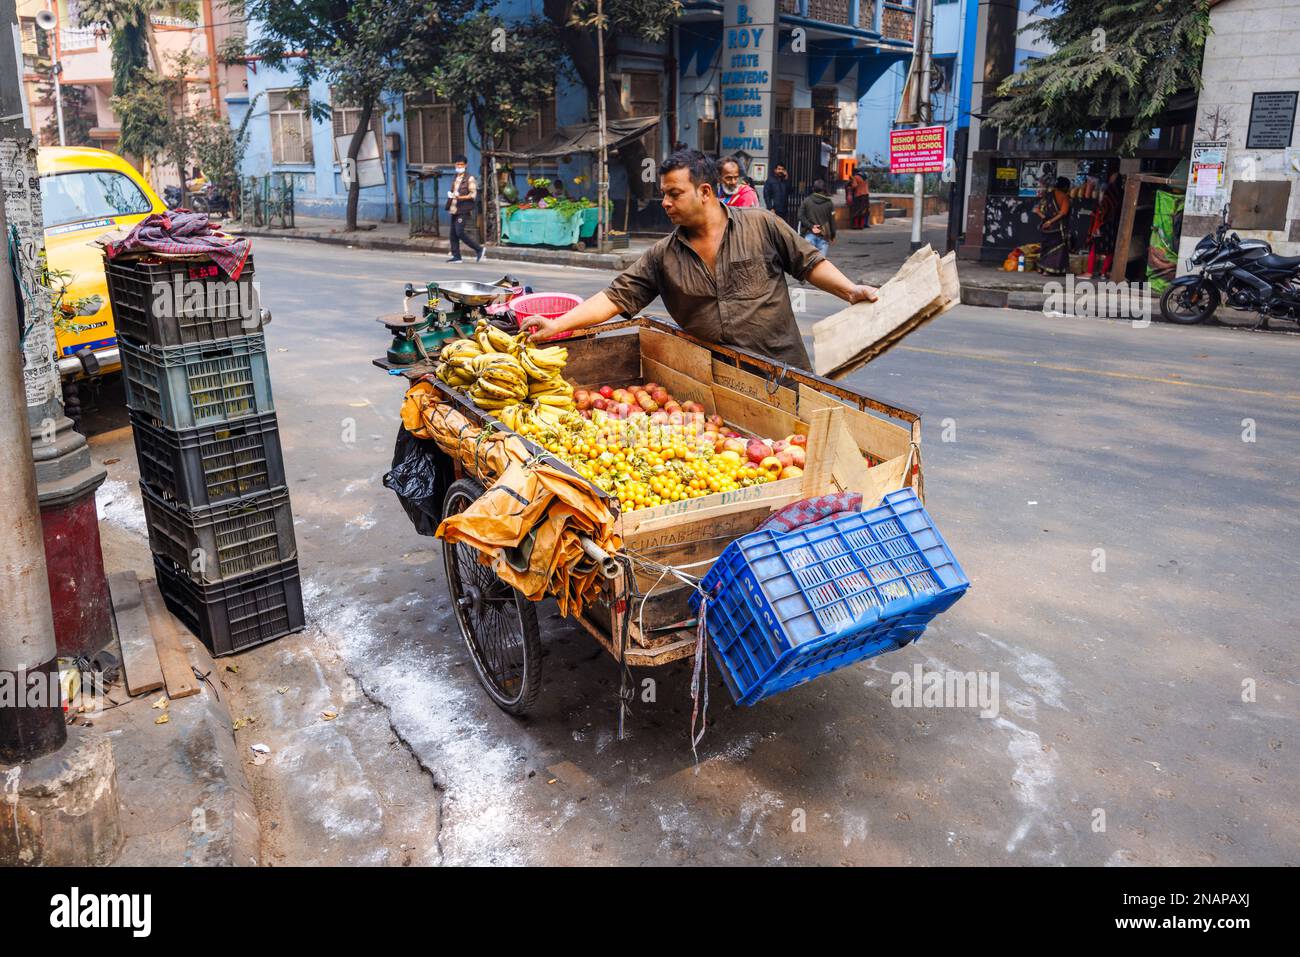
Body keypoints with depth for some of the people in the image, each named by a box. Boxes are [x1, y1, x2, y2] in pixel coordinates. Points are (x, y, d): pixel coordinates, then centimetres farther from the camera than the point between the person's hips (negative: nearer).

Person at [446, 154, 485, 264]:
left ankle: (479, 250, -7)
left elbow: (473, 195, -12)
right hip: (454, 209, 8)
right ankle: (456, 256, 10)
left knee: (460, 232, -16)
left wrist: (459, 197, -21)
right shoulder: (455, 178, 18)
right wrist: (450, 194, 11)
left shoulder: (469, 179, -5)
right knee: (453, 233, 5)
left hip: (463, 210, -8)